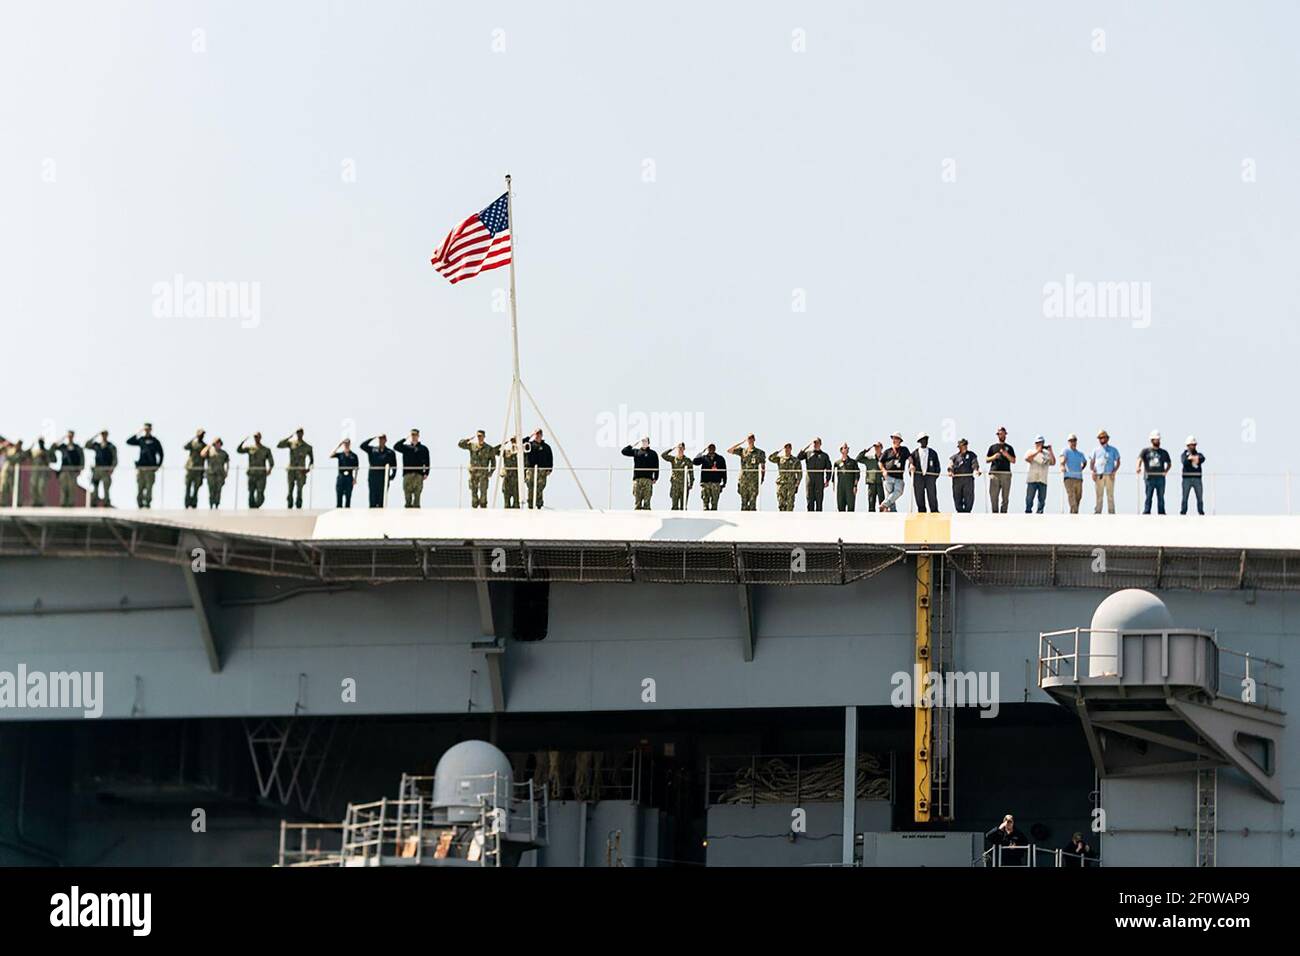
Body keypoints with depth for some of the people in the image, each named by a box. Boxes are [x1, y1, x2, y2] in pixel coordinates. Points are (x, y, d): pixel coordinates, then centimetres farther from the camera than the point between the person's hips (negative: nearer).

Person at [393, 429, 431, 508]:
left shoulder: (424, 448, 12)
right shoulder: (405, 447, 16)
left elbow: (427, 462, 8)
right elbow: (395, 447, 1)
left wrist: (426, 473, -4)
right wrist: (405, 439, -1)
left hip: (419, 474, -1)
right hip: (407, 473, 1)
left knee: (417, 493, -7)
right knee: (407, 493, -4)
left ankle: (416, 505, -6)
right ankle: (408, 505, -1)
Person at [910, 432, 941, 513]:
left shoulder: (932, 453, 14)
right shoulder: (914, 453, 11)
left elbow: (937, 466, 15)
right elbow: (910, 464, 12)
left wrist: (936, 475, 3)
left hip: (930, 476, 0)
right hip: (918, 477, 0)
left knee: (932, 496, -7)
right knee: (919, 498, -1)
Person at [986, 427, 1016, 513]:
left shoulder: (1009, 448, 16)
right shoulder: (993, 447, 16)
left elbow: (1013, 461, 10)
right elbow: (986, 459, 13)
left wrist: (1007, 455, -8)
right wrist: (993, 457, -6)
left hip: (1006, 474, 0)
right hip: (994, 473, 0)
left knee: (1005, 497, -5)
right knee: (993, 496, -6)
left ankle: (1003, 514, -5)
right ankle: (995, 514, -4)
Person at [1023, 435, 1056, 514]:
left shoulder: (1047, 454, 15)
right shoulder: (1031, 452, 8)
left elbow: (1053, 462, 2)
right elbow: (1027, 458, -13)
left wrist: (1050, 451, -4)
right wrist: (1037, 451, -14)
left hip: (1043, 481, 3)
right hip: (1032, 480, -3)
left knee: (1042, 500, 1)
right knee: (1029, 499, -5)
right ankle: (1028, 512, -3)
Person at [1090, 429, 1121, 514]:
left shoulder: (1113, 450, 13)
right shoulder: (1096, 450, 15)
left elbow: (1118, 462, 11)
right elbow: (1092, 462, 14)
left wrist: (1114, 471, -6)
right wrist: (1092, 471, -5)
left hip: (1109, 475, -1)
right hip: (1098, 475, 1)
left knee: (1110, 495, -5)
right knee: (1099, 495, -1)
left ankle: (1112, 513, -5)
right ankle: (1097, 512, -1)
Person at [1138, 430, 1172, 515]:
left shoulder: (1164, 452, 14)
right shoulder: (1146, 450, 8)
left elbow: (1169, 463, 20)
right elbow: (1140, 459, -5)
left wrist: (1166, 470, 0)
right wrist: (1138, 467, -26)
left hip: (1160, 478, 2)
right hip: (1149, 478, -2)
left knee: (1161, 498, 3)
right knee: (1148, 497, -3)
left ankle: (1162, 514, 6)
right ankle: (1146, 513, -3)